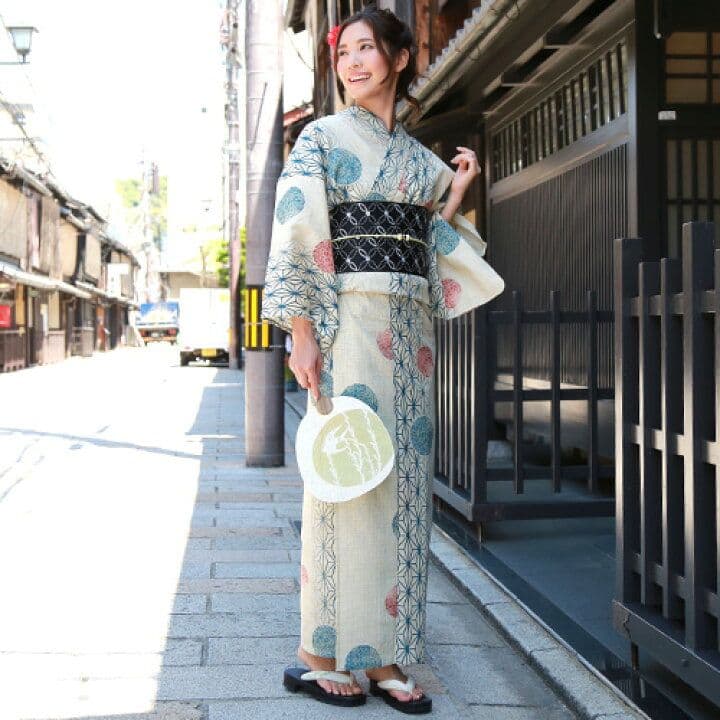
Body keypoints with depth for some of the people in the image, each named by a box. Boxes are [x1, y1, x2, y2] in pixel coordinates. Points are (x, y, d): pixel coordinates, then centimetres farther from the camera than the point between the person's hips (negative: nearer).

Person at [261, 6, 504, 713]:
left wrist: (456, 194, 10)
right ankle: (321, 653, 3)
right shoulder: (322, 137, 3)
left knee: (402, 480, 3)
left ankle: (381, 655, 11)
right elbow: (293, 237, -6)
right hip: (347, 321, -5)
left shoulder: (418, 155, 19)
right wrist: (301, 333, -15)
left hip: (409, 329, 6)